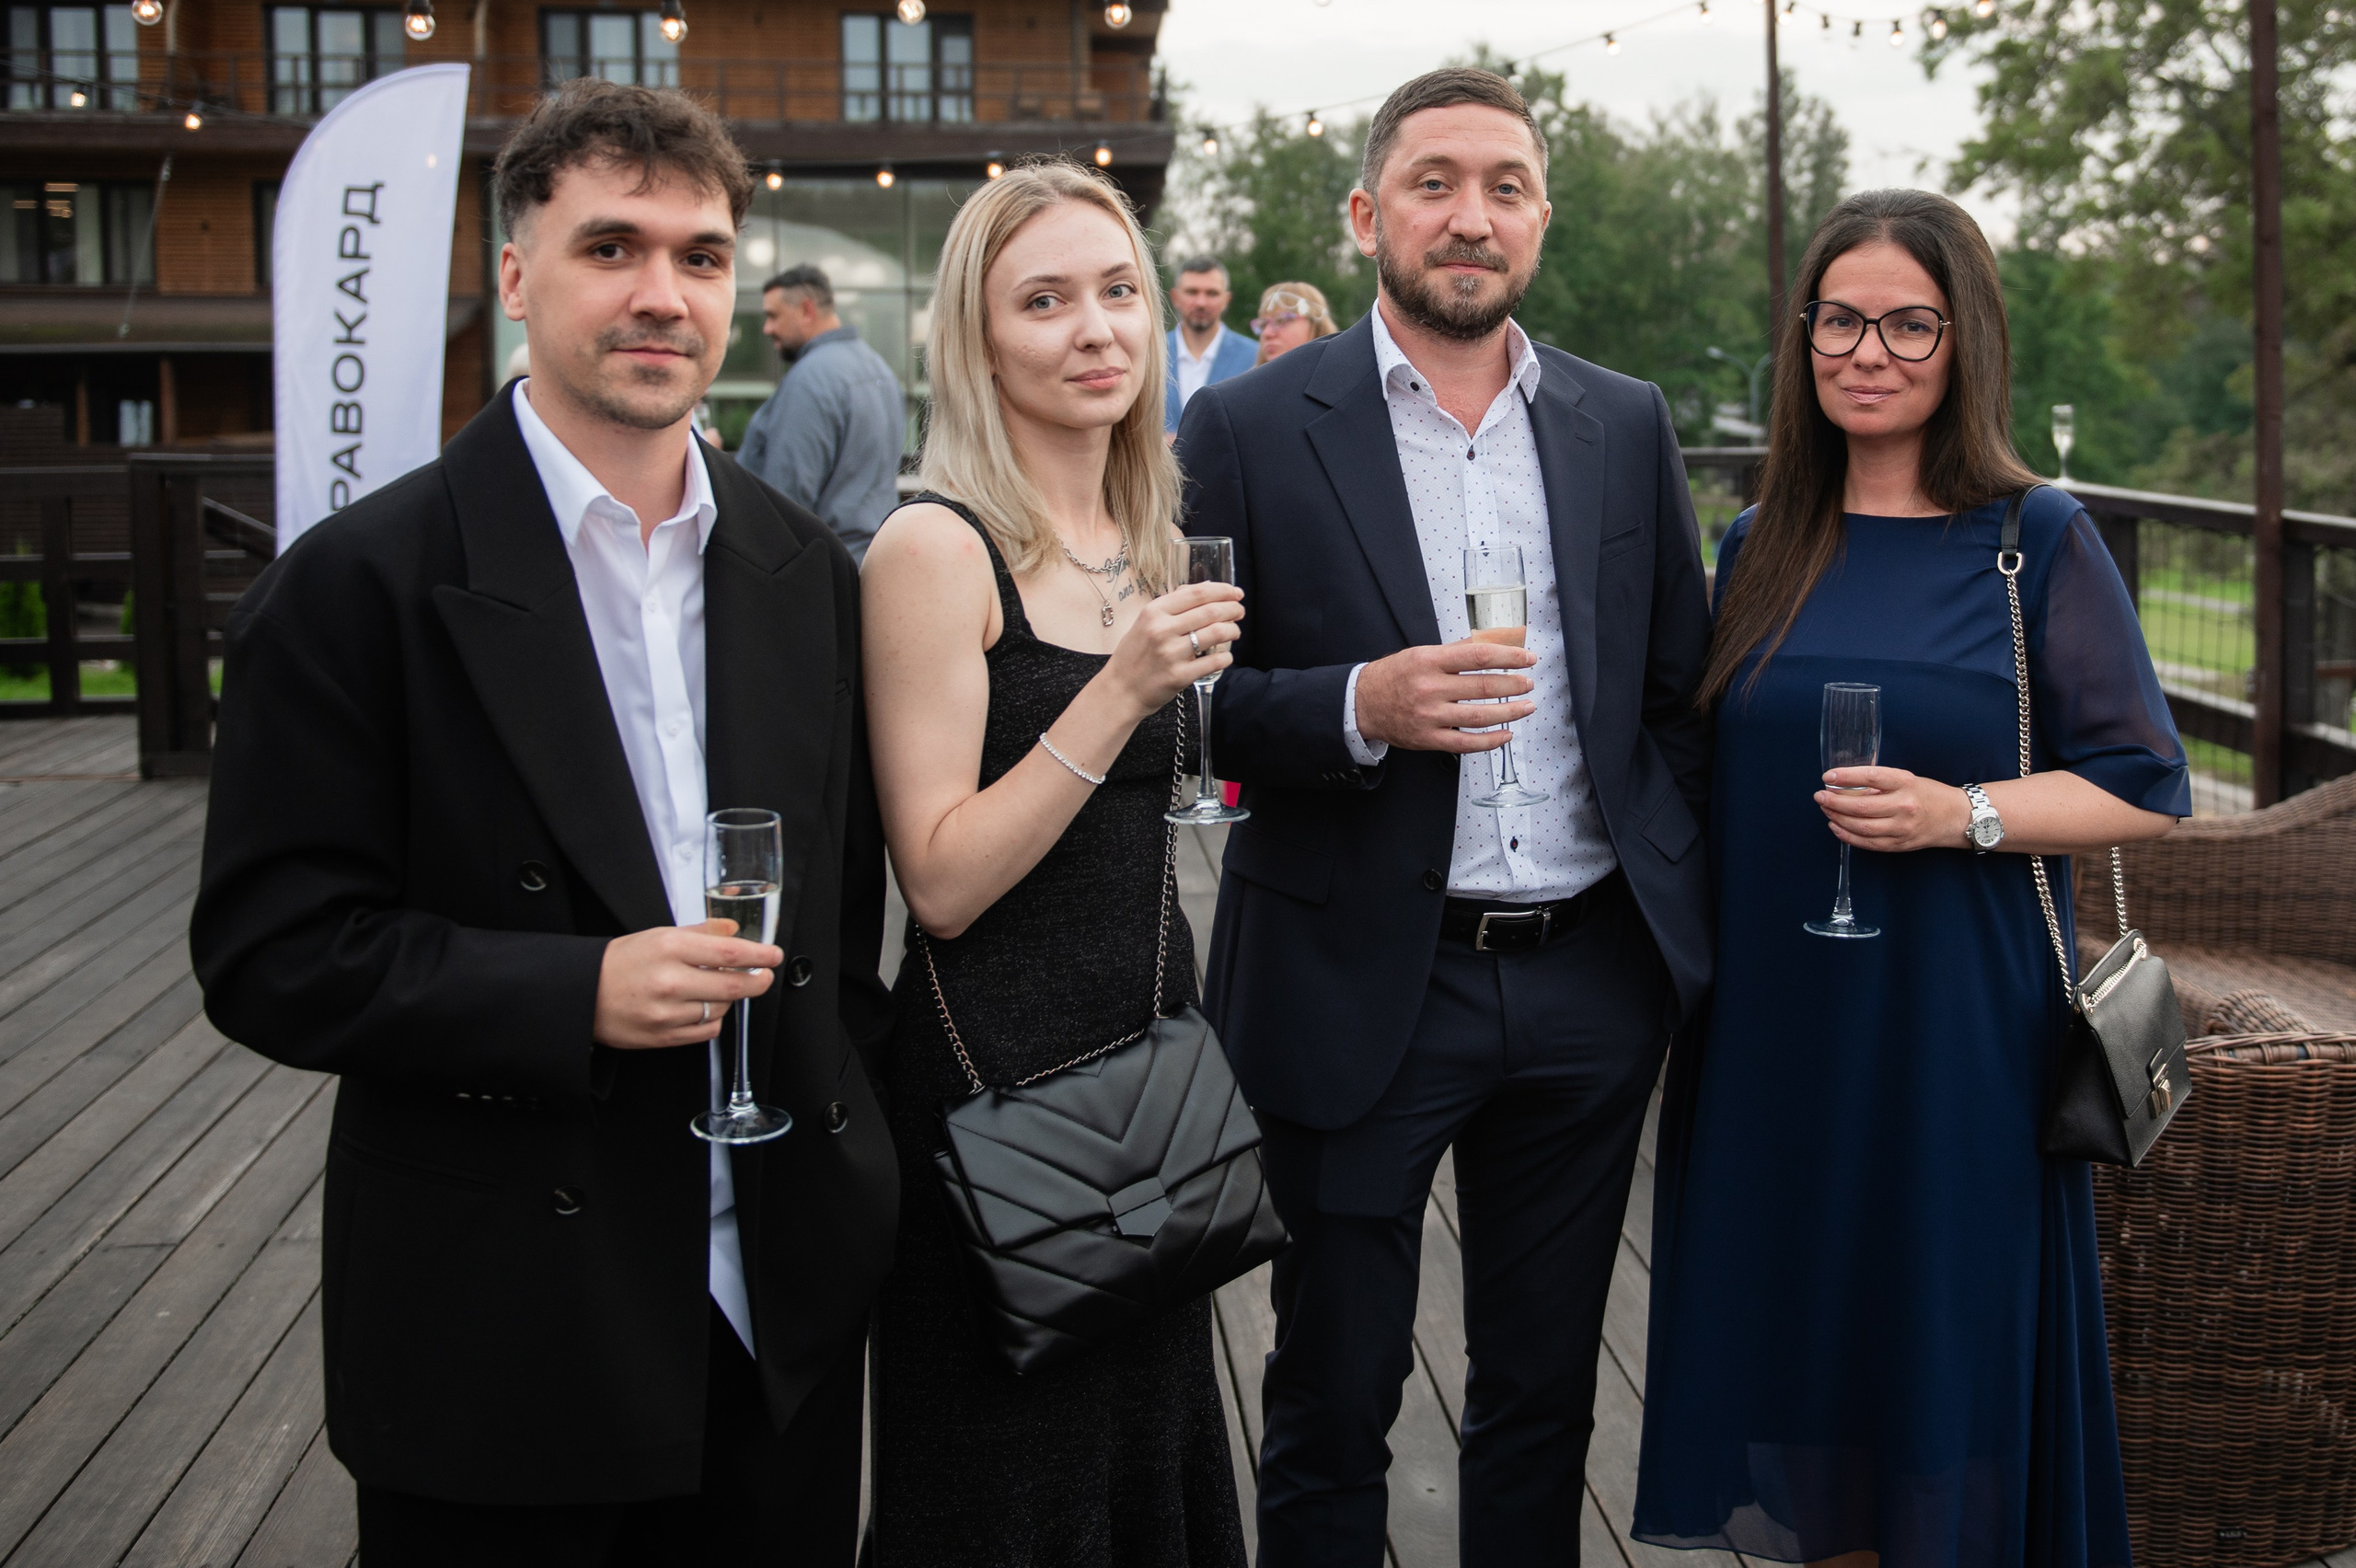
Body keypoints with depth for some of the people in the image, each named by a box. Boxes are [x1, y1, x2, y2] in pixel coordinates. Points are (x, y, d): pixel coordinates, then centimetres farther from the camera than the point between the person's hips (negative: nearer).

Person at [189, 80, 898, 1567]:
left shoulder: (805, 570, 6)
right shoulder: (365, 580, -10)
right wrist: (578, 994, -22)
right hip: (503, 1337, -4)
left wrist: (851, 1150, 8)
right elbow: (270, 954, -12)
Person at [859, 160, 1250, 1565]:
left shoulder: (1153, 544, 9)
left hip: (1153, 1045, 7)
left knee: (1152, 1442, 19)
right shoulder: (936, 549, -14)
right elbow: (943, 882, -19)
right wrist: (1121, 690, -24)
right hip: (998, 1073, -7)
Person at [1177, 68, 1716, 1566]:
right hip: (1357, 986, -3)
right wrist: (1358, 709, -22)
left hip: (1588, 985, 3)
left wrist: (1684, 923, 3)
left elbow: (1679, 694, 11)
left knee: (1546, 1397, 17)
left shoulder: (1628, 426, 7)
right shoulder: (1251, 429, -4)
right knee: (1332, 1404, 10)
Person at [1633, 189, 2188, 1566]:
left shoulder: (2040, 543, -3)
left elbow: (2145, 789, -4)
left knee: (1946, 1344, 4)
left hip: (1956, 1029, -3)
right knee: (1789, 1350, 11)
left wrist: (1961, 814, -19)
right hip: (1771, 1027, 4)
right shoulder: (1759, 549, 8)